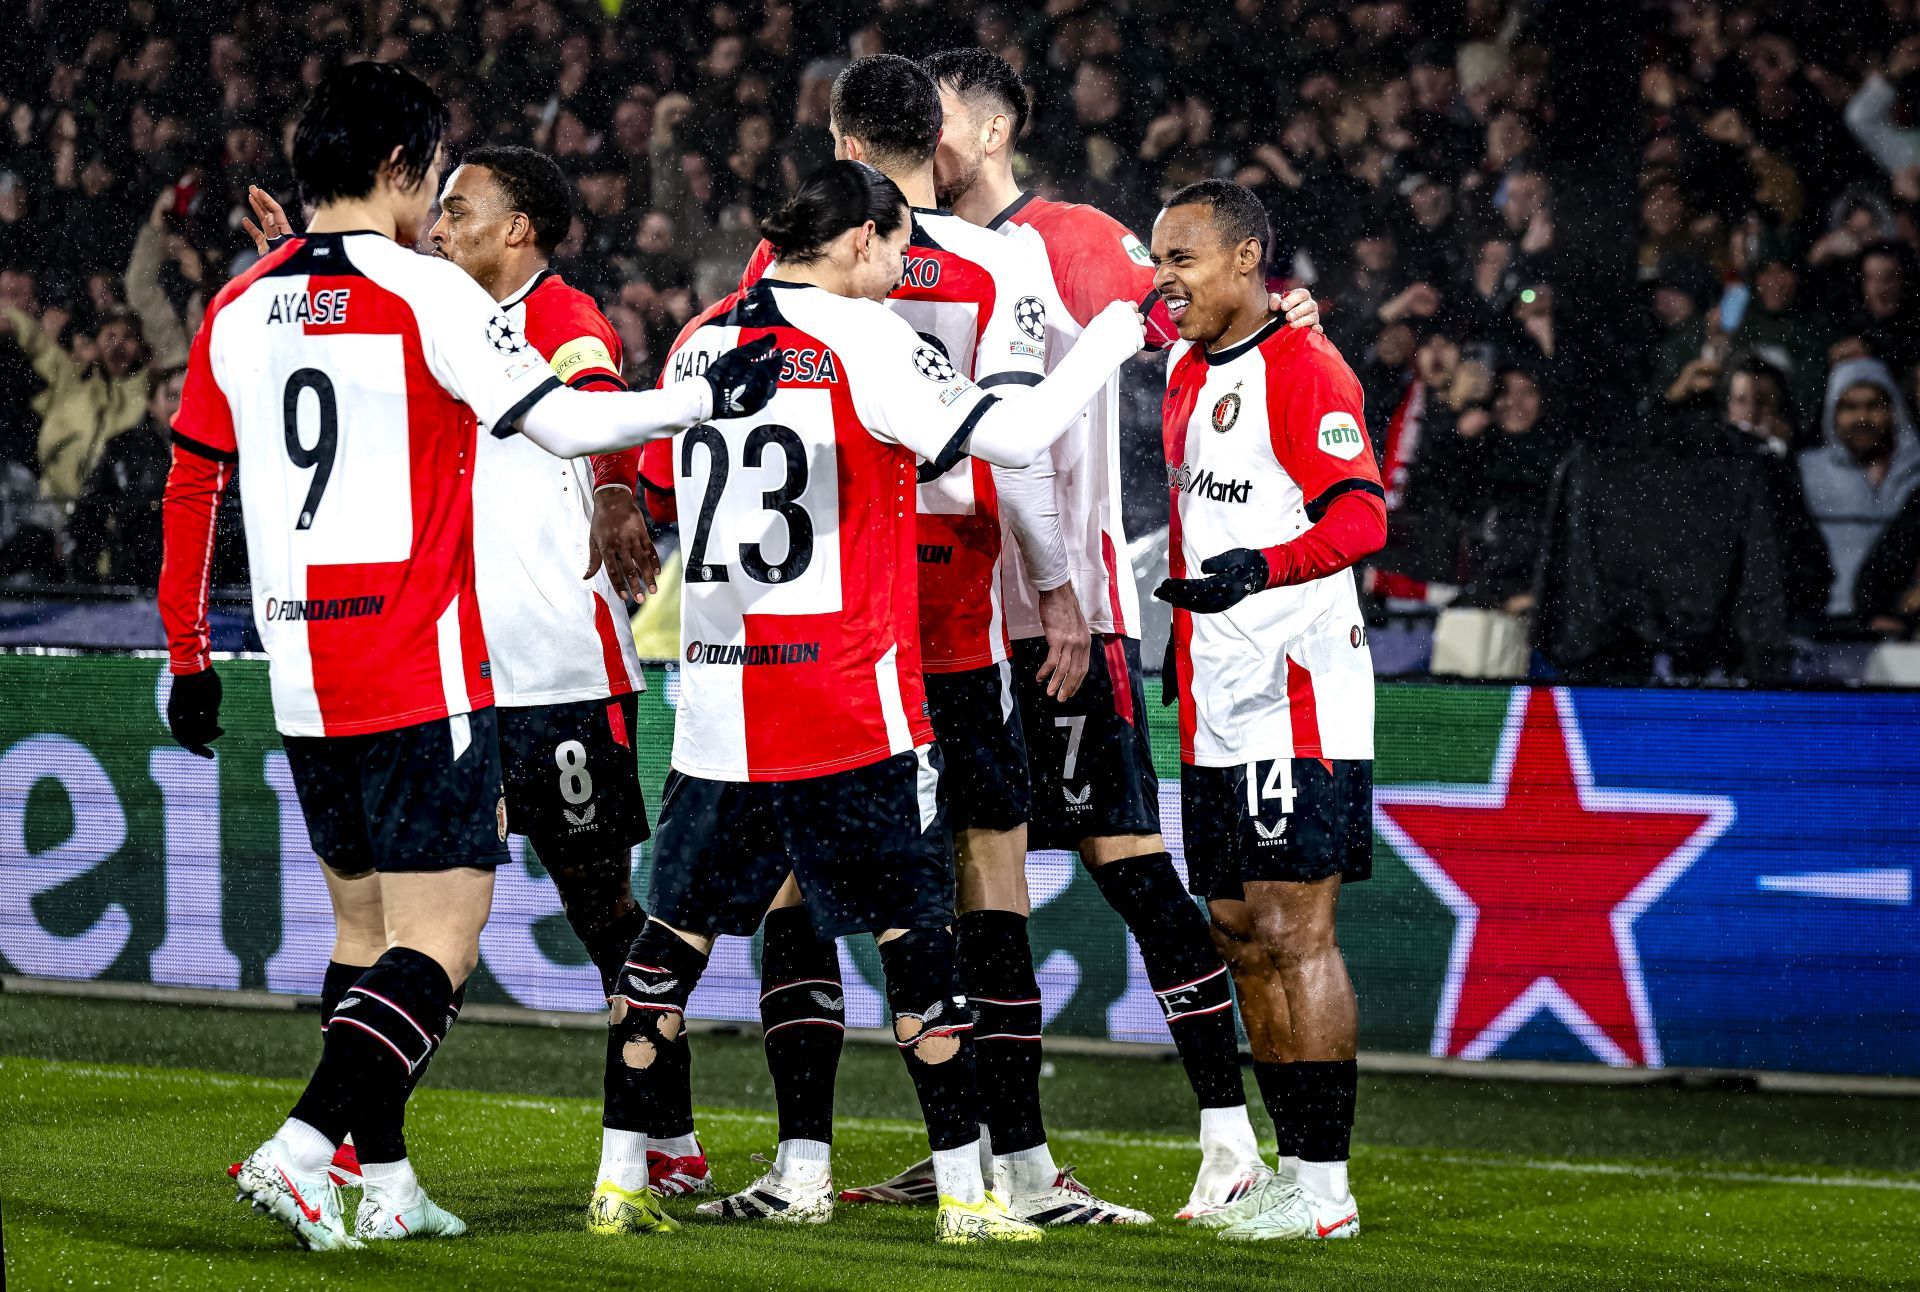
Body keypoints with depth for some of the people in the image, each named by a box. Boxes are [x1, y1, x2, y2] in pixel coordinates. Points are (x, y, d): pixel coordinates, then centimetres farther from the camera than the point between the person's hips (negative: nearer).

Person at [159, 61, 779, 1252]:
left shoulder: (242, 309, 9)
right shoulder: (425, 294, -9)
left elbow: (190, 493, 15)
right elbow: (560, 421, -16)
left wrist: (189, 658, 23)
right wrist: (708, 398, -5)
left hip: (304, 673, 7)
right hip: (422, 677, -7)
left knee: (367, 925, 18)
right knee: (438, 943, -6)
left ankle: (379, 1178, 18)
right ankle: (301, 1149, -20)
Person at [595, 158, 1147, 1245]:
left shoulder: (700, 344, 9)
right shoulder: (864, 339, -10)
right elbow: (1014, 435, -13)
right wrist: (1113, 339, 1)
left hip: (719, 695, 5)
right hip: (852, 701, -5)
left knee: (680, 928, 12)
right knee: (916, 930, 3)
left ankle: (623, 1175, 11)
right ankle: (965, 1189, 5)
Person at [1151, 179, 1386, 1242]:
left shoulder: (1302, 370, -12)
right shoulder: (1186, 373, 16)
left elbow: (1361, 518, -23)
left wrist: (1261, 568, -37)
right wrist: (1183, 623, 27)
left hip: (1297, 703, -9)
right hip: (1217, 709, 9)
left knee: (1293, 934, -9)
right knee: (1241, 936, 11)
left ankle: (1324, 1187, -6)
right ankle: (1293, 1168, 18)